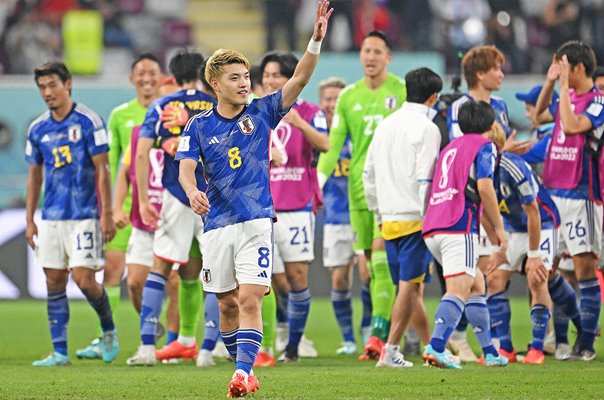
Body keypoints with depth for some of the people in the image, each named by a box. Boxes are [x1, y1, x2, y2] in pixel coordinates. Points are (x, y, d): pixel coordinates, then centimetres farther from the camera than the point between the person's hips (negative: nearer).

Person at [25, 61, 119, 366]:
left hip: (84, 215, -5)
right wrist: (30, 220, 13)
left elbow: (102, 169, -7)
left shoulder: (88, 122, -7)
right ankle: (59, 352, 6)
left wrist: (107, 214, -11)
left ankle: (109, 330, 15)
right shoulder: (37, 129, 9)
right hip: (51, 218, 5)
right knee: (54, 283, 2)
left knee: (83, 279, -11)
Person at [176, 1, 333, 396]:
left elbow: (299, 79, -9)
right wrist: (193, 191, -29)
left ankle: (243, 372, -17)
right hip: (217, 225, 2)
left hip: (256, 222, -2)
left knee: (249, 299, -14)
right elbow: (186, 167, -6)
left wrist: (316, 41, -24)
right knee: (227, 304, 8)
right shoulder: (199, 126, 3)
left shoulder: (261, 112, 1)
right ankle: (245, 372, 22)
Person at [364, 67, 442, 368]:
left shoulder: (385, 125, 14)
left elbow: (368, 173, 17)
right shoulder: (426, 128, -9)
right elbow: (425, 178, -15)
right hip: (414, 218, -7)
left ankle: (432, 347, 20)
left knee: (410, 286, 12)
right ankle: (390, 351, -8)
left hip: (389, 219, 7)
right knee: (409, 284, -4)